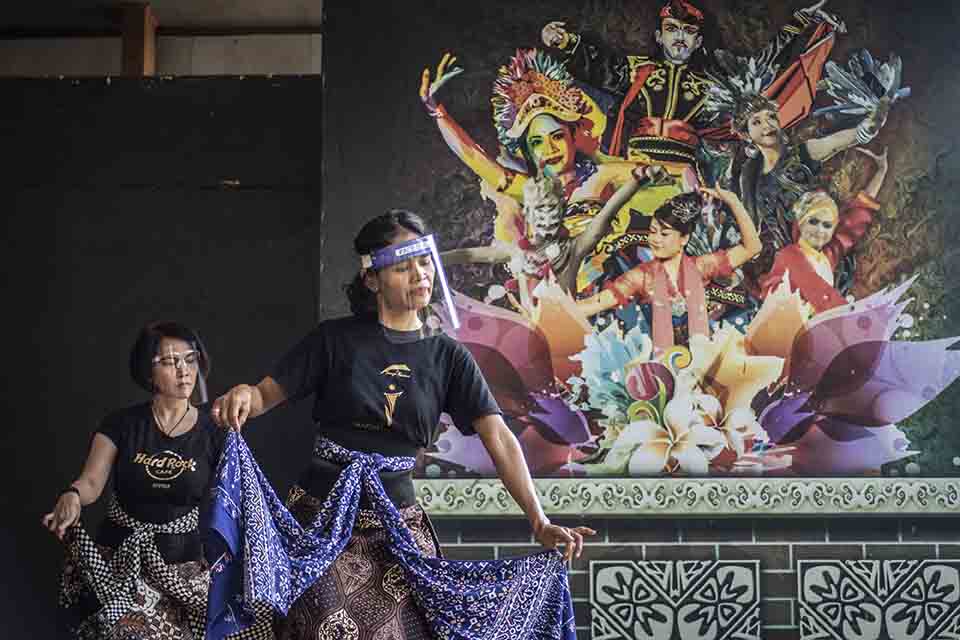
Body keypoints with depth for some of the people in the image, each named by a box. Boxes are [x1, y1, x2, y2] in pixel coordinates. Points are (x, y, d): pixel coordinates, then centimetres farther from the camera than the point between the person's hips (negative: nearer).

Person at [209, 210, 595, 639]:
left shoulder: (448, 356, 4)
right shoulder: (336, 339, 1)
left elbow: (498, 438, -4)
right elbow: (267, 394, 3)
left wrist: (538, 521, -15)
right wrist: (242, 395, -23)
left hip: (397, 522, 2)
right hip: (323, 514, -2)